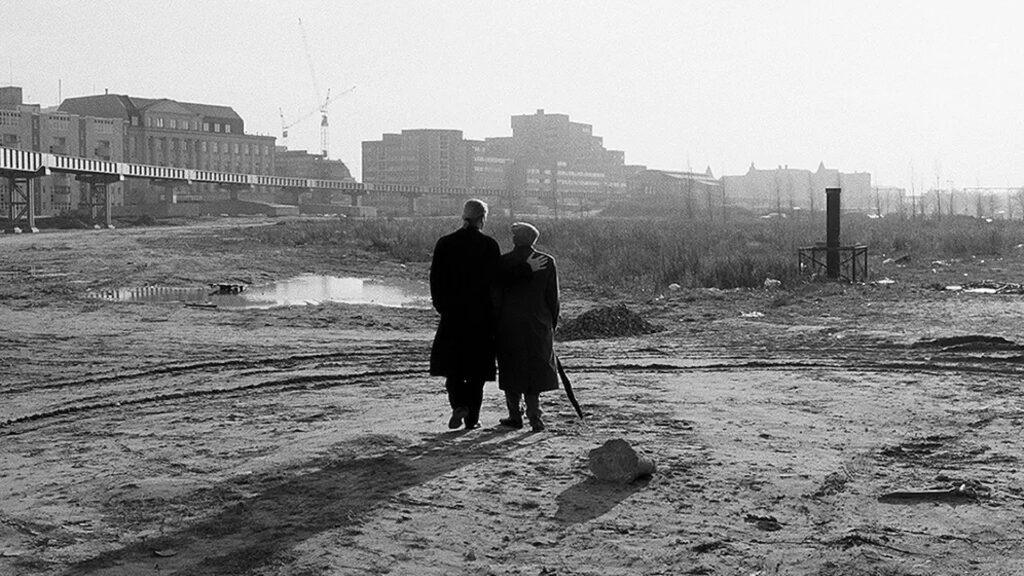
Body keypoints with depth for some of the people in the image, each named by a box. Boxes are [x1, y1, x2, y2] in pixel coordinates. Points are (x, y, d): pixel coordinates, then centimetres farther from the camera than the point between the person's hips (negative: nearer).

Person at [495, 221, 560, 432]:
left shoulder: (502, 262, -6)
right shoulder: (547, 262, -2)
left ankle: (515, 415, 15)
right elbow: (553, 298, 2)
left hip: (509, 326, -1)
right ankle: (534, 416, -4)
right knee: (536, 369, 8)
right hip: (538, 325, 1)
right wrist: (552, 325, 12)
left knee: (511, 370, 11)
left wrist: (494, 327, 4)